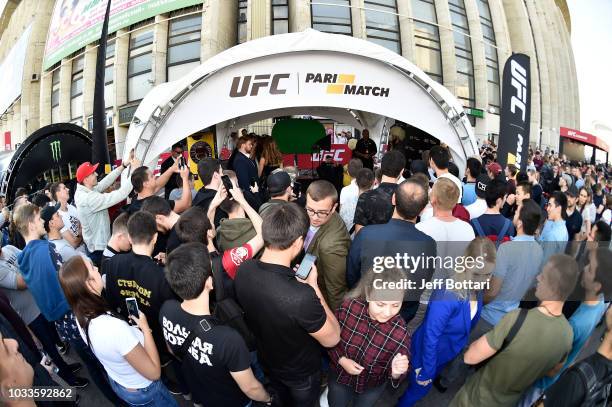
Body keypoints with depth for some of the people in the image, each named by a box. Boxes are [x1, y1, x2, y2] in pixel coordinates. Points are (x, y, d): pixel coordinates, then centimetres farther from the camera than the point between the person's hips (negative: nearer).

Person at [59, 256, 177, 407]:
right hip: (142, 391, -7)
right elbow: (154, 372, -29)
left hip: (116, 382, 7)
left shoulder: (81, 318, -16)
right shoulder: (115, 327, -41)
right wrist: (145, 328, -23)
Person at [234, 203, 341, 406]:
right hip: (301, 372, -4)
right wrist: (312, 285, -22)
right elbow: (332, 339, -26)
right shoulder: (302, 297, -47)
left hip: (267, 360, 4)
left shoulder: (243, 270, -27)